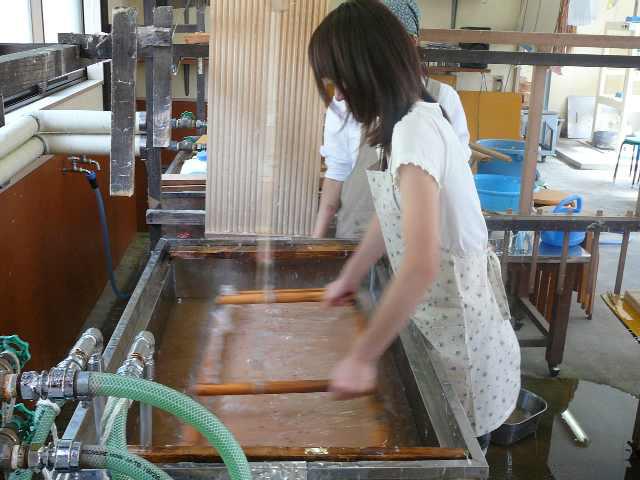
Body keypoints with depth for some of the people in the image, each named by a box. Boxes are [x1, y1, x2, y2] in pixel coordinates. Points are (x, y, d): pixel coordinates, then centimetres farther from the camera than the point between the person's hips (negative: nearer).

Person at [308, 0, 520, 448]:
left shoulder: (416, 129, -27)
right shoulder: (414, 118, 4)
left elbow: (421, 264, -35)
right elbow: (391, 213, 16)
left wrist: (362, 357, -31)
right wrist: (349, 278, 22)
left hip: (456, 315, -9)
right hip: (444, 304, 9)